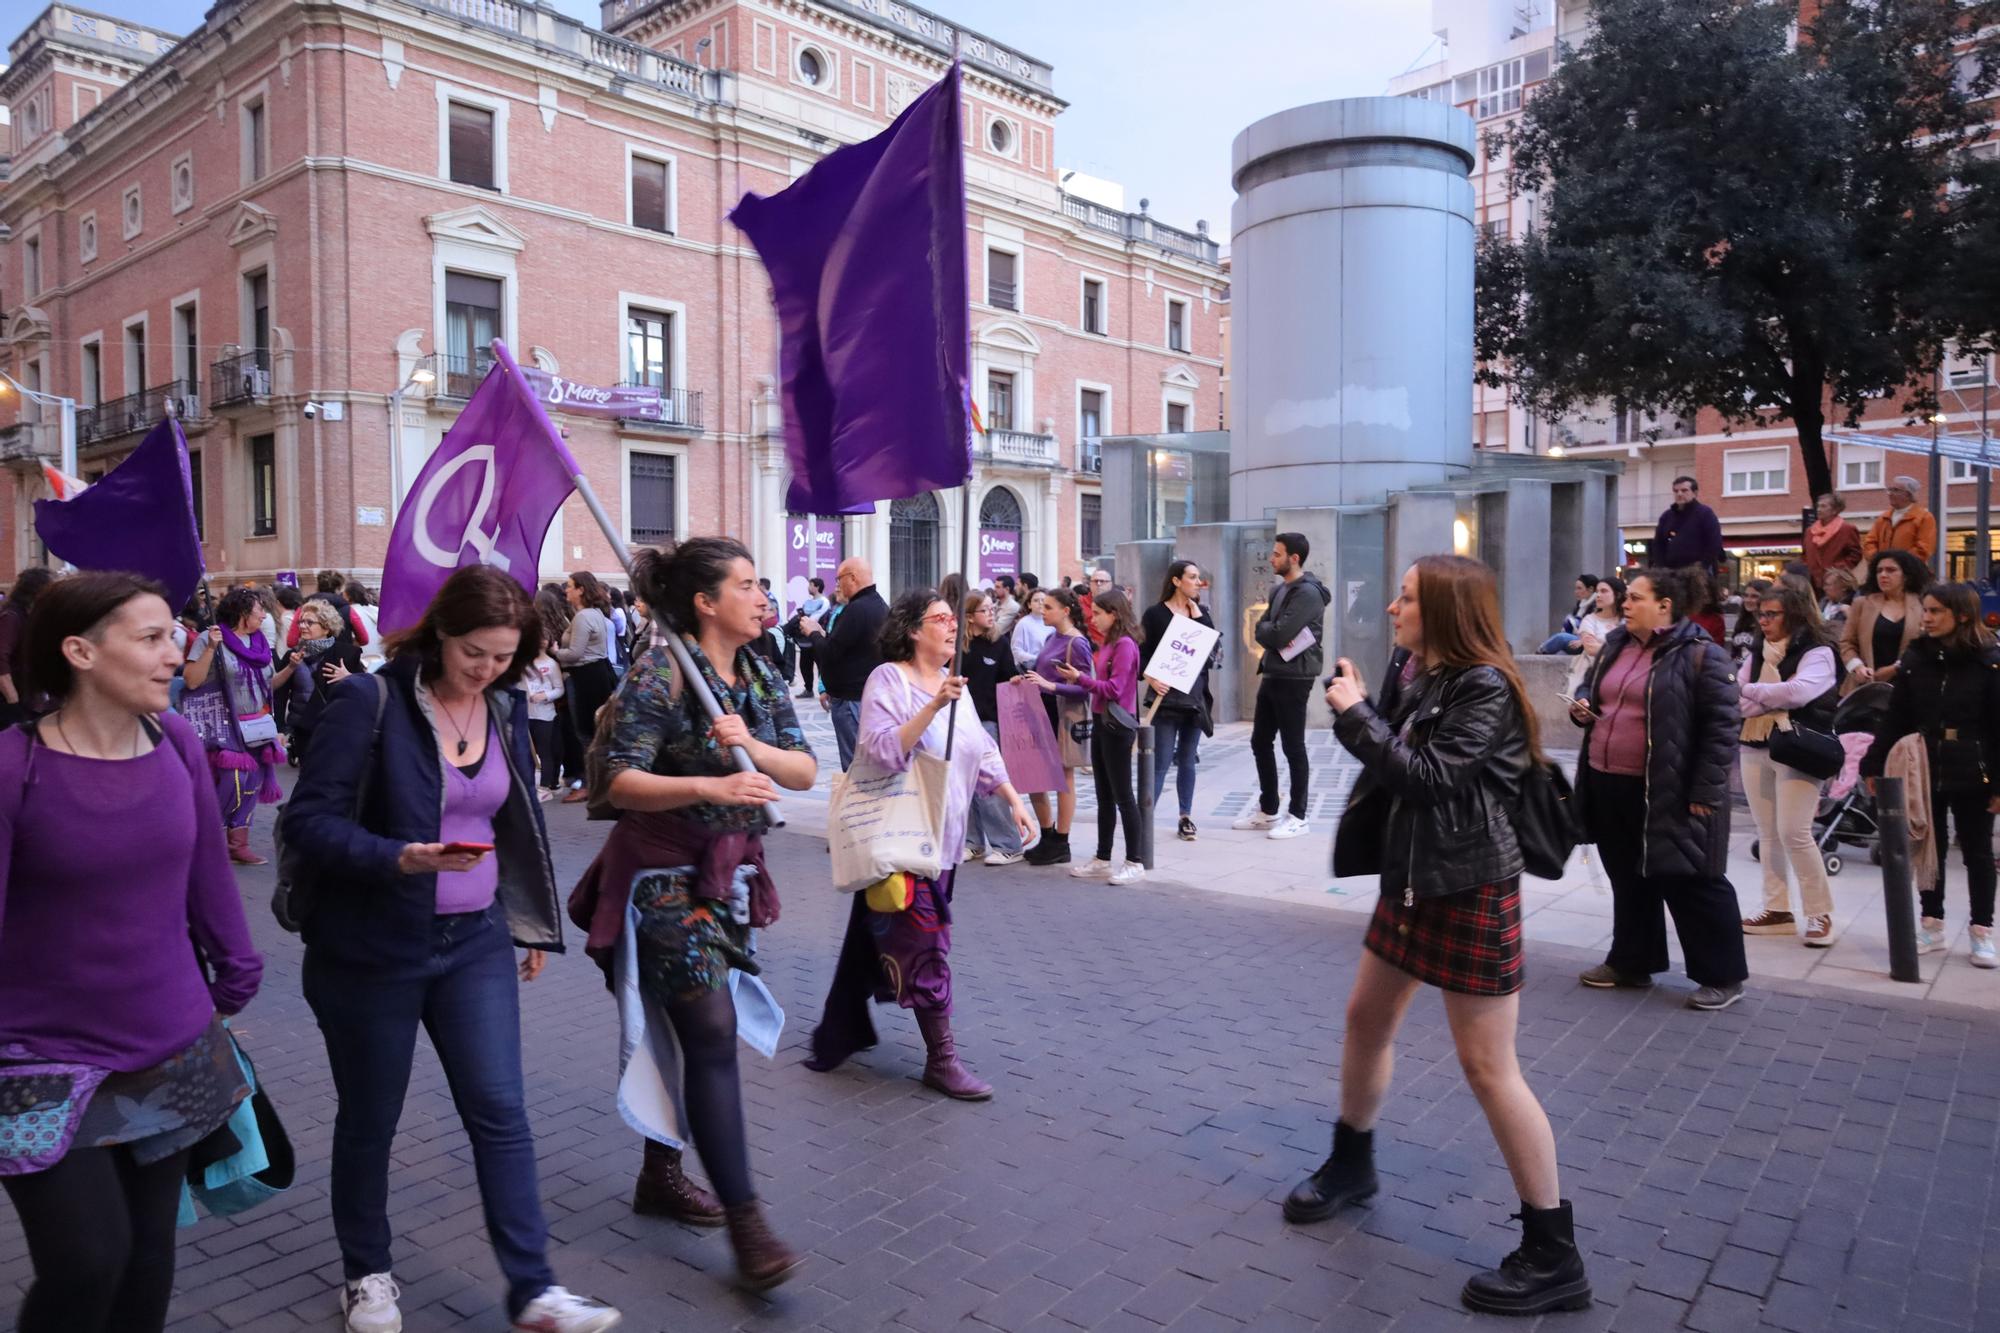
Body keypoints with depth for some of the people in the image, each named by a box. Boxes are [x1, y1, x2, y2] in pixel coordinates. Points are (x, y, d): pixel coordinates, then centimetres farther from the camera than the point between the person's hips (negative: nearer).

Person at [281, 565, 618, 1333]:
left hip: (475, 940, 4)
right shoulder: (371, 700, -13)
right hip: (373, 947, -3)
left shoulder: (506, 708, 3)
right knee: (368, 1120, 14)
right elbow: (308, 819, -15)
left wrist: (534, 923, 16)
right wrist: (399, 858, -30)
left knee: (501, 1113, 1)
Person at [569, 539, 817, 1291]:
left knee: (691, 1031, 16)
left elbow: (806, 771, 1)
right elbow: (616, 780, -22)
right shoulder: (659, 673, -15)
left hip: (731, 872, 7)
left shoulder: (760, 675, 6)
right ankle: (745, 1220, -6)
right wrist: (709, 785, -33)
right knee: (711, 1034, -10)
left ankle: (660, 1174, 34)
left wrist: (755, 747, -18)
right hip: (666, 875, -7)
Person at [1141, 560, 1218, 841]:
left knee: (1187, 761, 11)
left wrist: (1198, 616, -6)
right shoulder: (1156, 613, -3)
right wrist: (1151, 678, -23)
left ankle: (1186, 818, 19)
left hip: (1196, 697, 5)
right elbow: (1142, 652, -7)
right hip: (1167, 697, -5)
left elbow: (1214, 647, -1)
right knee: (1161, 762, -7)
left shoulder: (1201, 613, 12)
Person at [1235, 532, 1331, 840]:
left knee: (1293, 747, -2)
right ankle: (1267, 811, 23)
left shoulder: (1308, 593, -15)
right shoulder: (1278, 590, 15)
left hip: (1293, 679, -9)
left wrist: (1262, 625, -3)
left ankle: (1297, 816, 8)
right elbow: (1263, 634, 12)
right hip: (1271, 676, 9)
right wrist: (1263, 668, -5)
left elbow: (1279, 634, -23)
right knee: (1260, 743, 12)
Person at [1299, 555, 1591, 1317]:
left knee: (1488, 1067, -5)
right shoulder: (1433, 679, 9)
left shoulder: (1484, 687, -18)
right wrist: (1358, 710, -4)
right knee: (1367, 1016, 18)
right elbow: (1400, 762, 8)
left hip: (1471, 889, -9)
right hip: (1414, 877, 10)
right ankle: (1350, 1165, 39)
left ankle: (1554, 1256, 7)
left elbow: (1428, 777, -25)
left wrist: (1356, 714, -19)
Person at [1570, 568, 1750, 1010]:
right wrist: (1582, 707, 2)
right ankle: (1631, 962, 30)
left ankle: (1724, 976, 16)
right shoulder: (1615, 646, 11)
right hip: (1608, 786, 7)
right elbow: (1591, 688, 26)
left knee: (1688, 884, 2)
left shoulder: (1699, 654, -12)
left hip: (1666, 794, -7)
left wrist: (1705, 791, -17)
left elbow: (1722, 725, -14)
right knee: (1628, 879, 17)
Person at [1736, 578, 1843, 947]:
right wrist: (1778, 698, -14)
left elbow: (1799, 691, -22)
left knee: (1794, 833, -9)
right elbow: (1739, 700, 1)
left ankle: (1820, 914, 3)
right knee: (1767, 832, 8)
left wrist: (1752, 691, -9)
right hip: (1755, 747, 6)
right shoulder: (1757, 652, 12)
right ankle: (1777, 909, 15)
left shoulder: (1817, 652, -5)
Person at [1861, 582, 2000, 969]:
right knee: (1929, 849, 12)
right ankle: (1933, 926, 22)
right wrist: (1874, 764, 1)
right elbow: (1895, 718, 4)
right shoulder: (1916, 659, 2)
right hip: (1924, 770, 3)